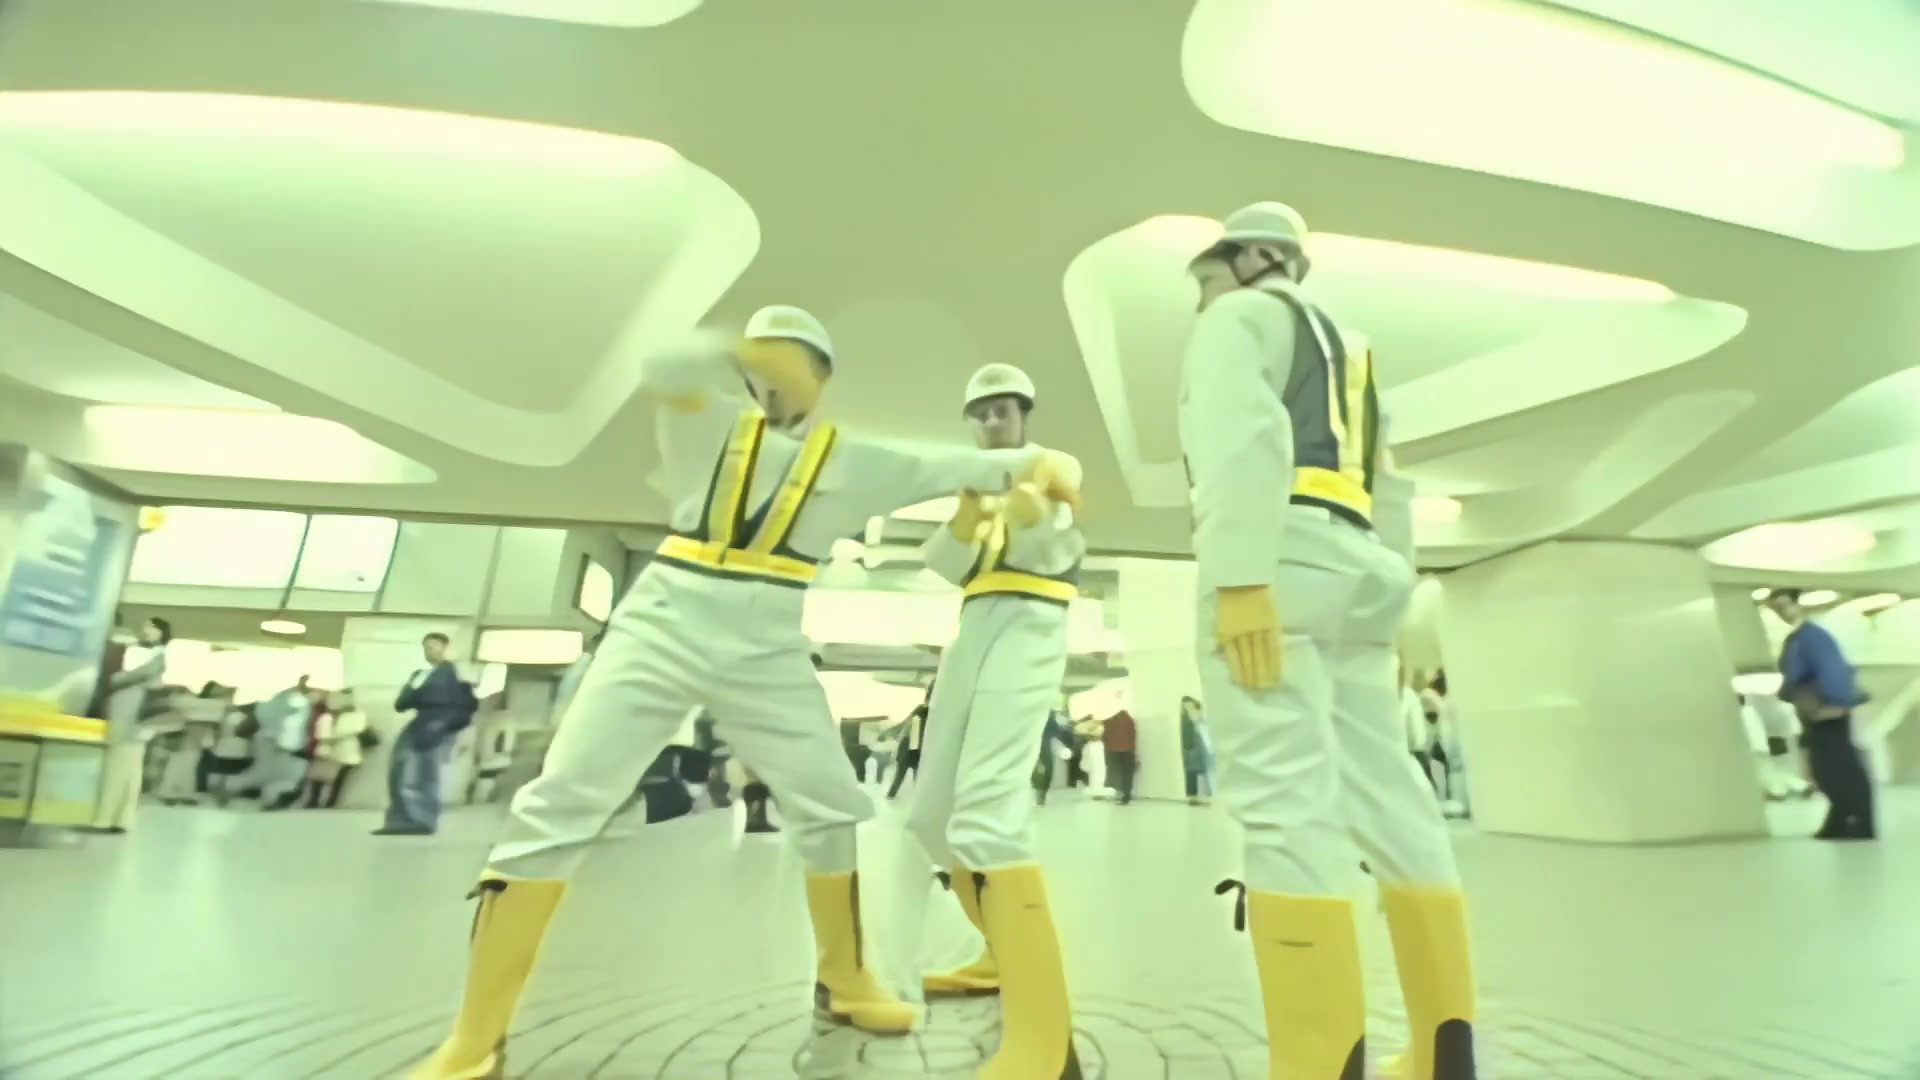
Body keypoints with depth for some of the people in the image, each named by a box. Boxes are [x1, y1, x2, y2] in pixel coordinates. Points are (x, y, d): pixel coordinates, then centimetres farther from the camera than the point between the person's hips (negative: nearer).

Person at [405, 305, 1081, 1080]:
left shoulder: (848, 461, 7)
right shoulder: (710, 419, 5)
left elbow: (941, 466, 1)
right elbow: (660, 370, -15)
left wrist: (1032, 461, -8)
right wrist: (741, 356, -28)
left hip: (767, 651, 2)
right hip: (665, 628, -1)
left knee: (832, 810, 4)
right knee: (556, 808, -5)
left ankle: (842, 979, 28)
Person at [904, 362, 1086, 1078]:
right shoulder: (978, 481, 26)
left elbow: (1059, 552, -10)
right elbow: (947, 565, 9)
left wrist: (1029, 506, -31)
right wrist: (968, 509, -10)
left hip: (1026, 631, -8)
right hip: (974, 632, 8)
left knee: (986, 812, -26)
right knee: (934, 814, 9)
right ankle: (1007, 954, 28)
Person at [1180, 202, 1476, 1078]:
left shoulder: (1237, 319, 10)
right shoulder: (1348, 351, 35)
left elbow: (1242, 441, -11)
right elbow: (1390, 495, 25)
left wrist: (1239, 578, -21)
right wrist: (1385, 597, 21)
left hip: (1281, 560, -9)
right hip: (1356, 569, 9)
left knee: (1285, 807, -14)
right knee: (1386, 799, 7)